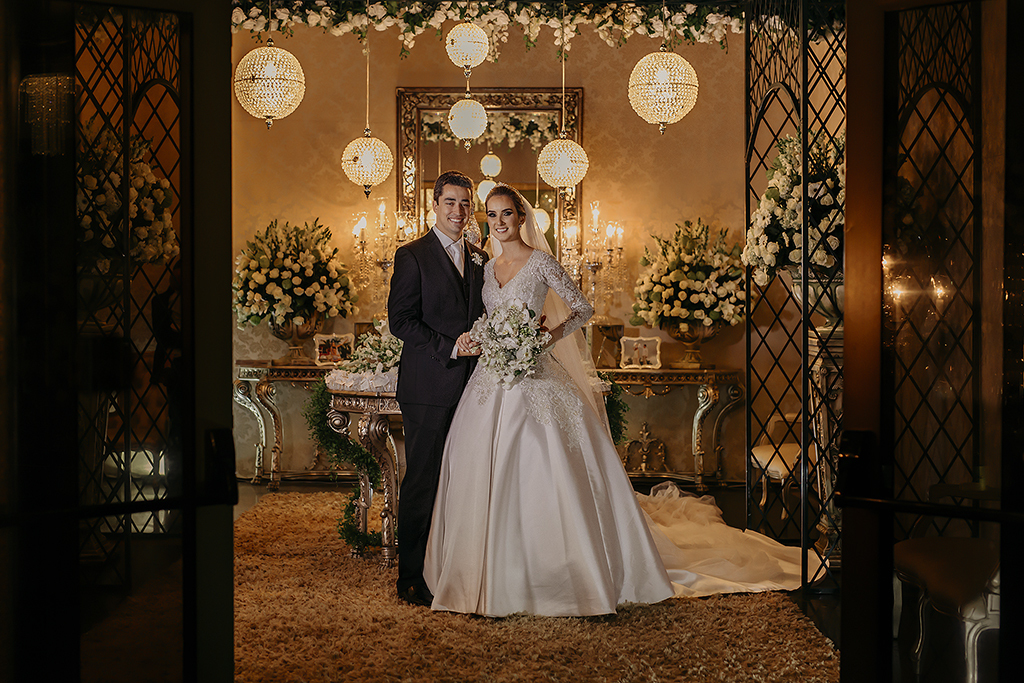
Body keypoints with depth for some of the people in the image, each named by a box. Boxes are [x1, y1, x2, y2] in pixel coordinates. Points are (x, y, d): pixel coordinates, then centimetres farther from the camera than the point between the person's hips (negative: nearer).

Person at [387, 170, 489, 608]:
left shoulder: (480, 259, 17)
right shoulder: (412, 256, -1)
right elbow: (400, 321, -8)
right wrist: (451, 347, -15)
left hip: (471, 386, 5)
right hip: (428, 387, -5)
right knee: (422, 482, -1)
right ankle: (412, 579, 8)